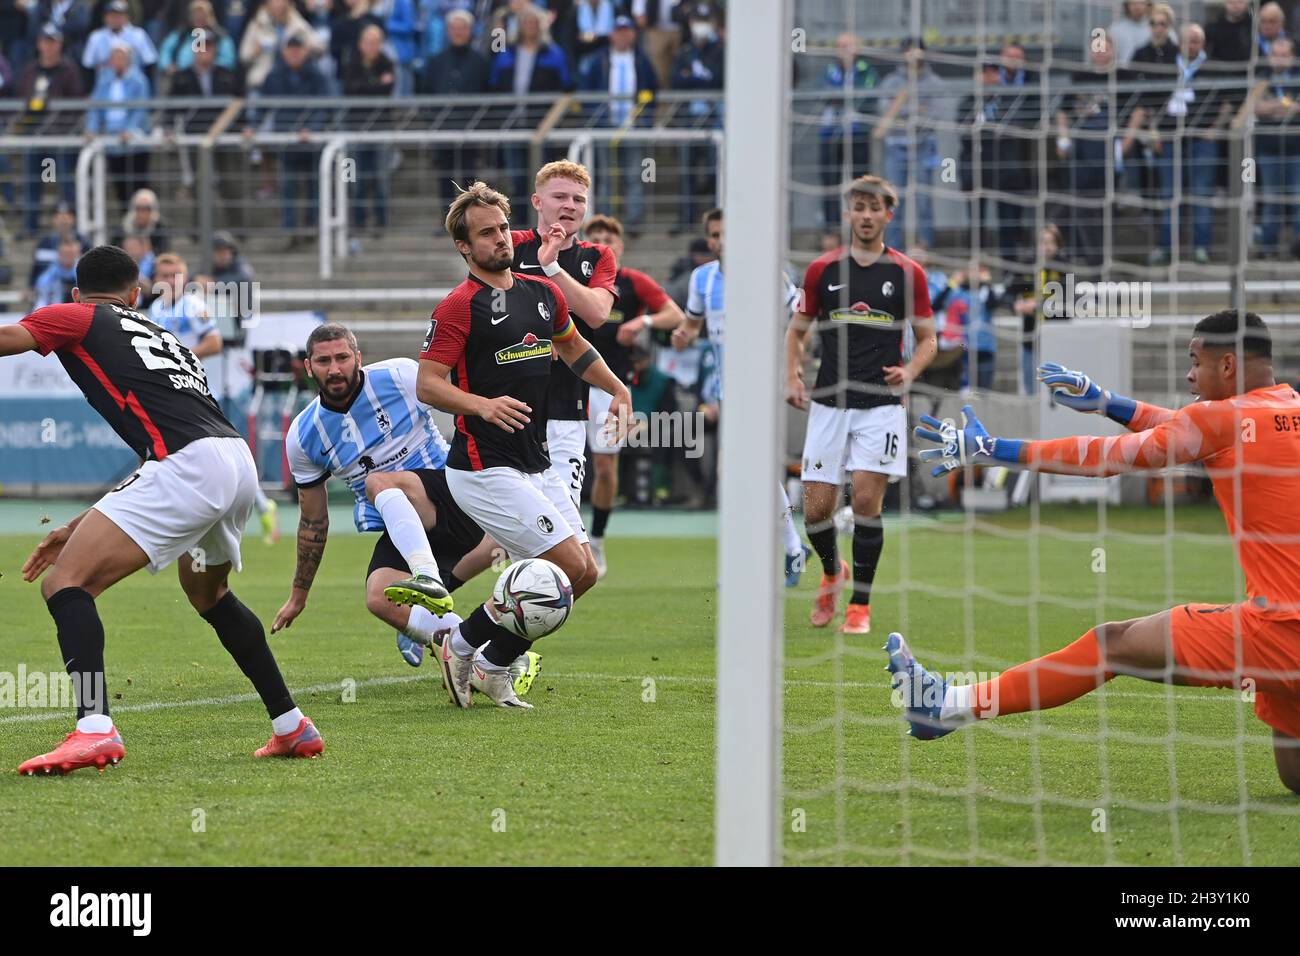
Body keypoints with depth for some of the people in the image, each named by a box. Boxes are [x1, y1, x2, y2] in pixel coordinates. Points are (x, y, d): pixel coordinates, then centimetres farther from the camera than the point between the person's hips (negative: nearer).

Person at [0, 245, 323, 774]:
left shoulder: (75, 318, 13)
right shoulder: (165, 340, 33)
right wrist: (78, 528, 34)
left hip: (189, 466, -8)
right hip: (239, 461, 8)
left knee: (65, 584, -7)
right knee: (208, 593, 34)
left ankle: (94, 730, -27)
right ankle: (292, 727, 34)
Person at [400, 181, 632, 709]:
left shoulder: (544, 293, 11)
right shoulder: (459, 307, -12)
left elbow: (573, 348, 30)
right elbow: (427, 385, -15)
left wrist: (618, 391, 19)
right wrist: (483, 405, -30)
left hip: (533, 465, 8)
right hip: (484, 468, -8)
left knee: (583, 574, 5)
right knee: (570, 565, -13)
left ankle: (495, 665, 14)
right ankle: (463, 644, 0)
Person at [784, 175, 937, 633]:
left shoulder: (908, 274, 2)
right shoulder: (822, 270, 5)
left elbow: (927, 340, 9)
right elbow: (797, 329, 16)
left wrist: (909, 372, -11)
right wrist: (792, 377, 0)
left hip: (881, 403, -2)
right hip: (829, 403, 2)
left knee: (866, 500, -12)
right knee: (816, 509, -2)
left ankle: (860, 604, 2)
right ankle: (832, 572, 30)